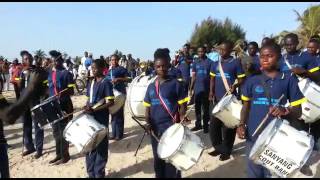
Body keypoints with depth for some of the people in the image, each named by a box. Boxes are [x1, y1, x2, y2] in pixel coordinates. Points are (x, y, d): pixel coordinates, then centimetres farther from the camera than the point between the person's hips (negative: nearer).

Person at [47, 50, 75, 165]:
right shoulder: (49, 73, 10)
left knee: (63, 131, 1)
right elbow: (49, 88, 19)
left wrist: (62, 94, -28)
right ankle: (58, 154, 27)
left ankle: (65, 156, 13)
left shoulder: (66, 73, -9)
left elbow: (71, 91, -12)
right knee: (56, 131, 14)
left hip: (64, 105, -7)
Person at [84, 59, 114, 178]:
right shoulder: (90, 83, 12)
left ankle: (99, 174, 16)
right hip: (90, 118, 7)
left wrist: (94, 110, -21)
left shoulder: (106, 83, -9)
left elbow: (110, 102, -14)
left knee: (100, 147, 3)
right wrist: (87, 108, -2)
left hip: (101, 120, -7)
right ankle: (91, 173, 26)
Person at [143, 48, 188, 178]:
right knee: (158, 159, 16)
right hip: (155, 129, 5)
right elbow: (148, 108, 12)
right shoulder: (151, 87, 8)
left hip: (171, 128, -4)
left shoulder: (175, 84, -4)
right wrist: (148, 122, -5)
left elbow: (182, 107, -4)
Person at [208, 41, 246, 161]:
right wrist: (211, 91, 2)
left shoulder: (236, 62, -5)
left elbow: (241, 79, -4)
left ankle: (226, 151, 16)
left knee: (228, 126, 2)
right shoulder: (216, 63, 11)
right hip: (218, 98, 6)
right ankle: (218, 147, 27)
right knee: (214, 125, 10)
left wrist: (235, 86, -24)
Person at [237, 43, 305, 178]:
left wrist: (285, 111, -20)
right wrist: (241, 124, -3)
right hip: (253, 136, 2)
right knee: (254, 173, 14)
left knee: (272, 173, 11)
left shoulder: (289, 80, -1)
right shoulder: (252, 80, 5)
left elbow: (298, 111, 0)